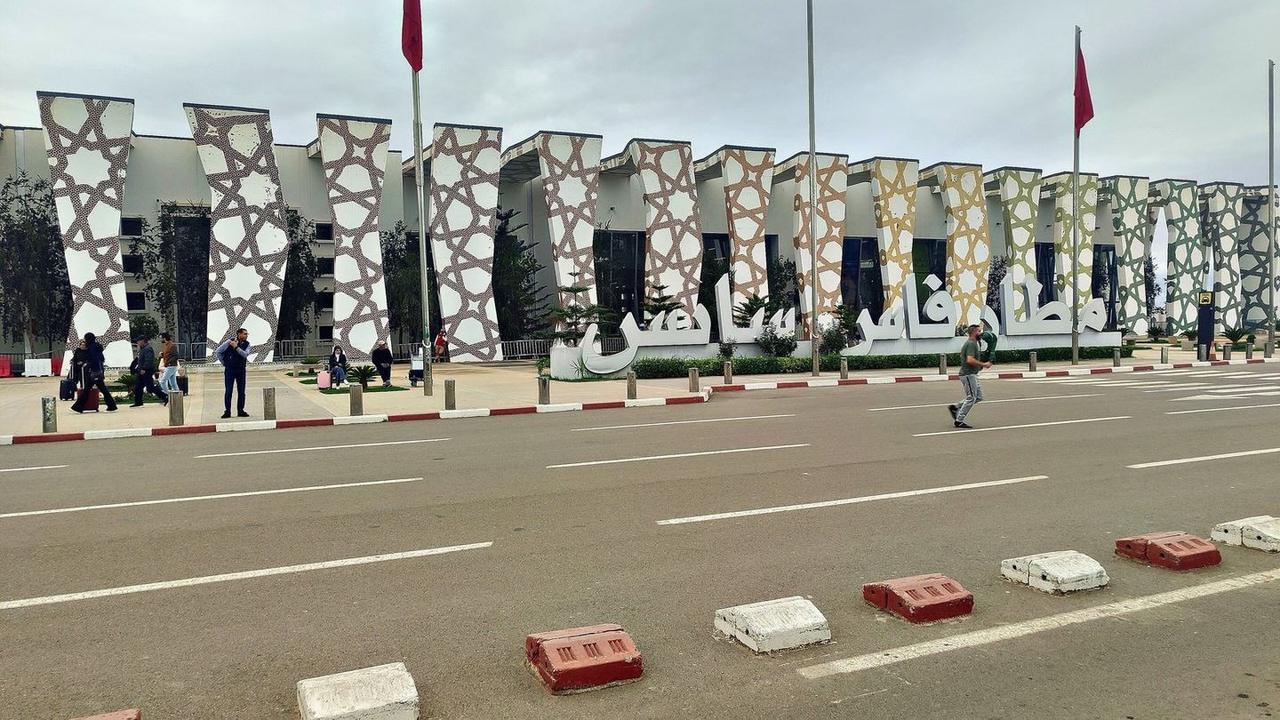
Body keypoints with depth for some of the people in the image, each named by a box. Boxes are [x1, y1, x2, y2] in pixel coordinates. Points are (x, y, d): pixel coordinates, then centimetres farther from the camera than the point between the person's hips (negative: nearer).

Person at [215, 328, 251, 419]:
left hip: (241, 370, 3)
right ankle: (227, 412, 5)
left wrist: (236, 347, -24)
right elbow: (218, 352, -1)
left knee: (241, 392, 5)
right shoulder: (229, 341, -9)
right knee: (228, 391, -2)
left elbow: (245, 354, -17)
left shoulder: (246, 344, -1)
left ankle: (240, 411, 14)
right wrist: (224, 363, 2)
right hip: (229, 370, -3)